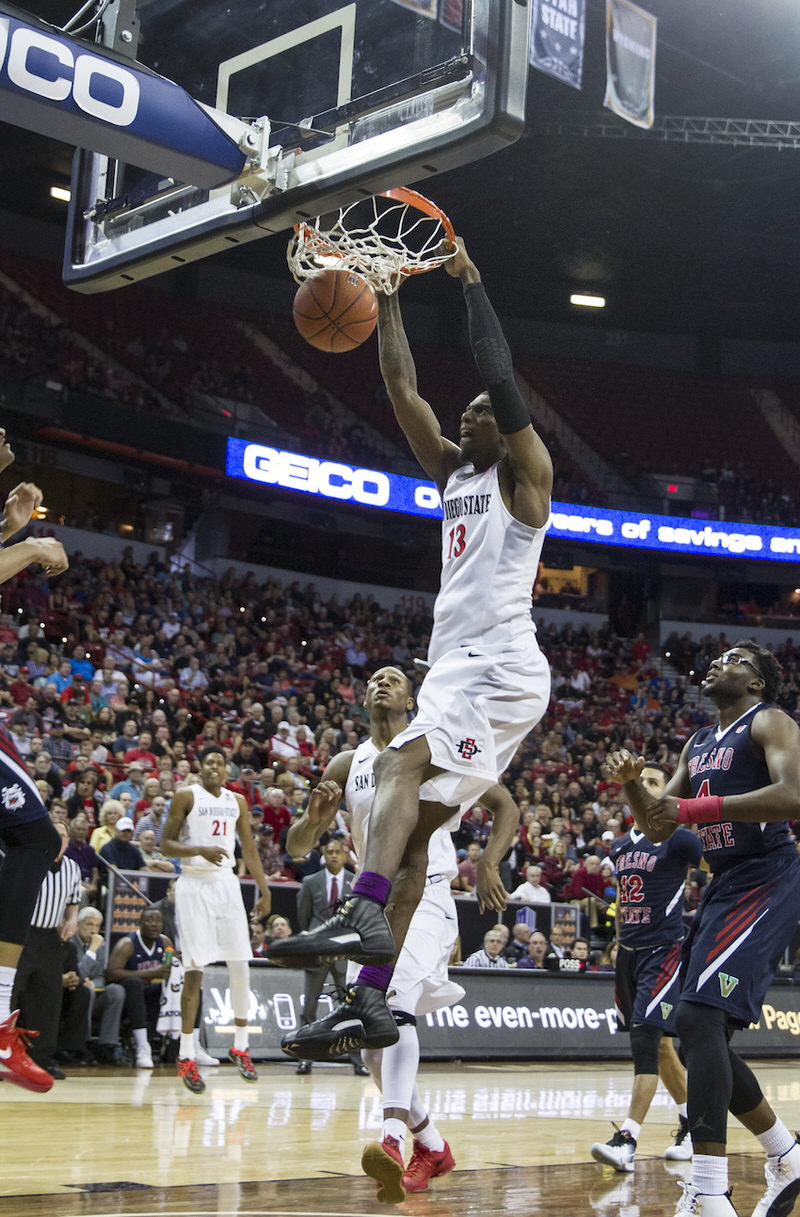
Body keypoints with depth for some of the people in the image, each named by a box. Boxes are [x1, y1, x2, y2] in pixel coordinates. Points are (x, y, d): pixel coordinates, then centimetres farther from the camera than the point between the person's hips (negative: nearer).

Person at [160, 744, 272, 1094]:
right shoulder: (186, 796, -2)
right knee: (195, 969, -7)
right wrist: (200, 850, -20)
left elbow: (249, 848, 18)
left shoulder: (237, 802, 12)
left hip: (226, 884, 5)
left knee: (240, 965, 0)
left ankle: (240, 1047, 15)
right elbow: (166, 844, -5)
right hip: (194, 884, -4)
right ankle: (186, 1056, -1)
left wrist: (264, 889, 12)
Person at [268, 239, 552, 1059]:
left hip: (502, 668, -9)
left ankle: (363, 915, -46)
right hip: (456, 668, 9)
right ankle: (372, 991, 1)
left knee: (402, 764, -30)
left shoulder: (525, 473, 2)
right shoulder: (453, 471, 23)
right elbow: (401, 387, 19)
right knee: (416, 821, 2)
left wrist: (469, 279, -3)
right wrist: (388, 297, 16)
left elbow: (500, 374, -10)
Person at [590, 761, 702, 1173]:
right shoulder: (621, 844, 14)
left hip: (663, 950, -8)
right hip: (629, 952, 8)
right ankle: (692, 1123, 30)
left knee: (646, 1040, -16)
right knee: (659, 1044, 14)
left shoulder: (678, 839, -8)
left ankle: (627, 1140, -20)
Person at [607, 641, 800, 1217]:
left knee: (698, 1016, -22)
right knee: (702, 1033, 10)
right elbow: (657, 826, 20)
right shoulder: (699, 743, 19)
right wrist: (632, 782, -1)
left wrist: (695, 808, -25)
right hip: (724, 886, 10)